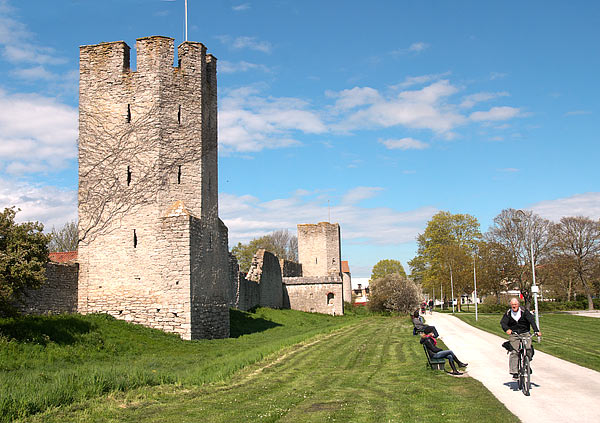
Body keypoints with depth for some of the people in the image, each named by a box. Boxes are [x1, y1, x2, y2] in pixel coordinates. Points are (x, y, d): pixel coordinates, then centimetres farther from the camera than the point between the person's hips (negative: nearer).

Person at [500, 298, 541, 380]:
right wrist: (507, 329, -28)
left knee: (528, 350, -20)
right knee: (514, 352, -14)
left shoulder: (524, 311, -1)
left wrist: (536, 330, -22)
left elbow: (531, 320, -9)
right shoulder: (508, 313, 2)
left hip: (525, 333, 0)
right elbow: (503, 322, -6)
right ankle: (514, 372, -13)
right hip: (513, 335, 0)